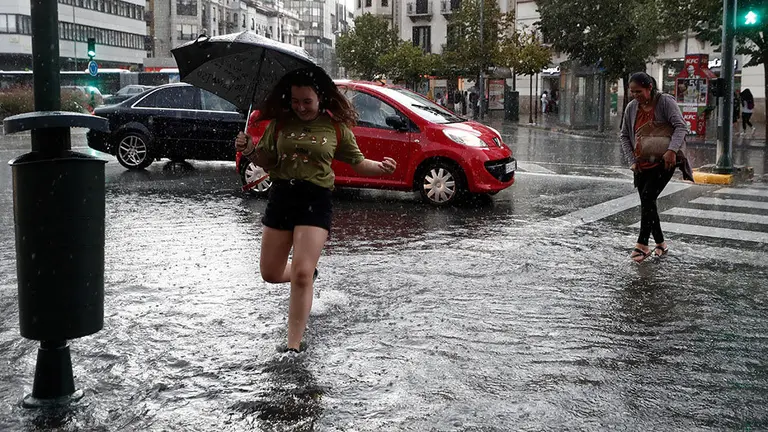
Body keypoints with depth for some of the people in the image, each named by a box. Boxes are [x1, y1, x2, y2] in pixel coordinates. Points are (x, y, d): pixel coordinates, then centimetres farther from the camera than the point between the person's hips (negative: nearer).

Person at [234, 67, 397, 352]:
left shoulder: (336, 127, -1)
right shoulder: (280, 123, 4)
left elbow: (357, 162, 5)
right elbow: (266, 160, 10)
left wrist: (381, 167, -14)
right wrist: (249, 151, -11)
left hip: (316, 202, -4)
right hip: (280, 197, 4)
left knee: (301, 274, -13)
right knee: (271, 274, 11)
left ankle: (294, 346, -4)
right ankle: (309, 274, 46)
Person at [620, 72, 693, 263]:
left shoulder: (665, 102, -12)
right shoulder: (631, 107, 2)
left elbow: (681, 127, -18)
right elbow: (625, 136, 9)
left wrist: (672, 150, -33)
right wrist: (632, 160, -1)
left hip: (663, 163, -6)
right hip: (642, 165, 6)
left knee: (648, 197, -17)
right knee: (647, 203, 6)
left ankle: (642, 244, -12)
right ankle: (660, 244, 20)